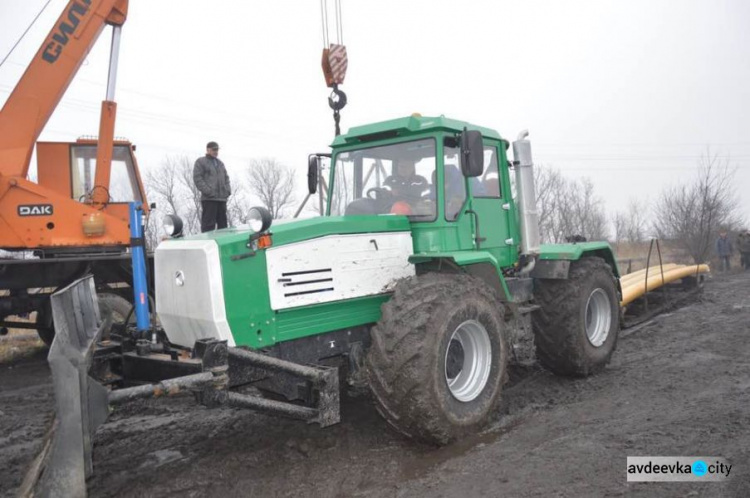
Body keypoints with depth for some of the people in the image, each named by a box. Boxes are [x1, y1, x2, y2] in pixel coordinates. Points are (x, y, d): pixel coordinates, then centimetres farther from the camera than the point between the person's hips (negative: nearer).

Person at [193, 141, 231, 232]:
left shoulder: (220, 163, 24)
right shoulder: (200, 162, 3)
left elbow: (226, 178, 25)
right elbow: (197, 178, -6)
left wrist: (228, 190, 7)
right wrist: (207, 191, -16)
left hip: (222, 198, 7)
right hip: (209, 198, -7)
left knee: (222, 224, 8)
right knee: (208, 224, -10)